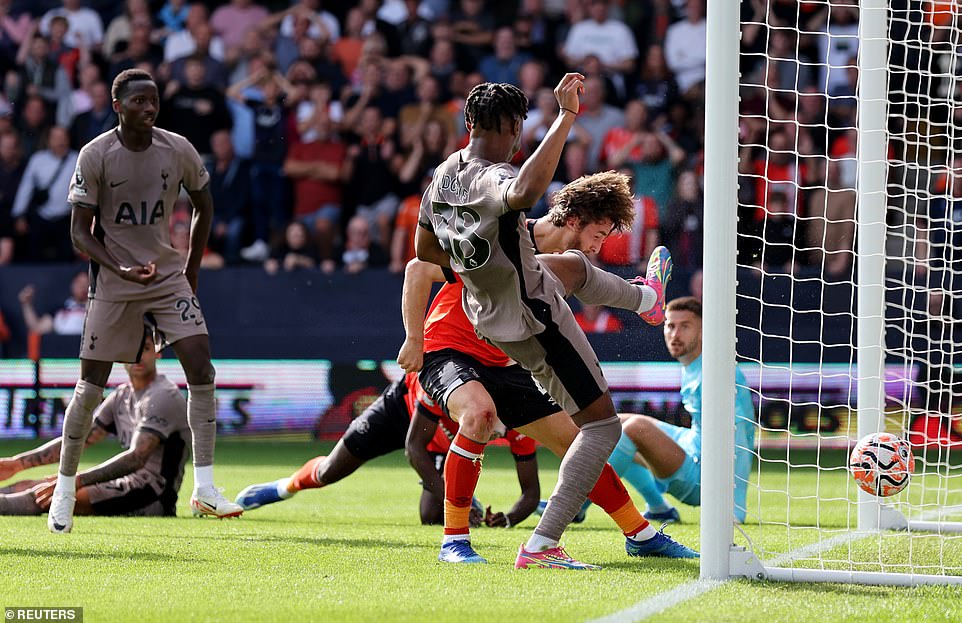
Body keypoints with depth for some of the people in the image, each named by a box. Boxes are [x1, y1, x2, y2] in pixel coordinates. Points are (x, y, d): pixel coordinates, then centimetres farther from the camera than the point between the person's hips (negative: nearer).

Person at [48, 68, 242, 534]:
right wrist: (121, 269, -24)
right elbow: (80, 232, -10)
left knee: (200, 364, -13)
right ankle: (65, 490, 12)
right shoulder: (95, 156, -11)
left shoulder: (177, 151, -3)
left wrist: (191, 270, 12)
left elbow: (203, 207, 15)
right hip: (113, 278, -3)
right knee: (91, 385, -2)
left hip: (168, 274, 3)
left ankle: (204, 488, -10)